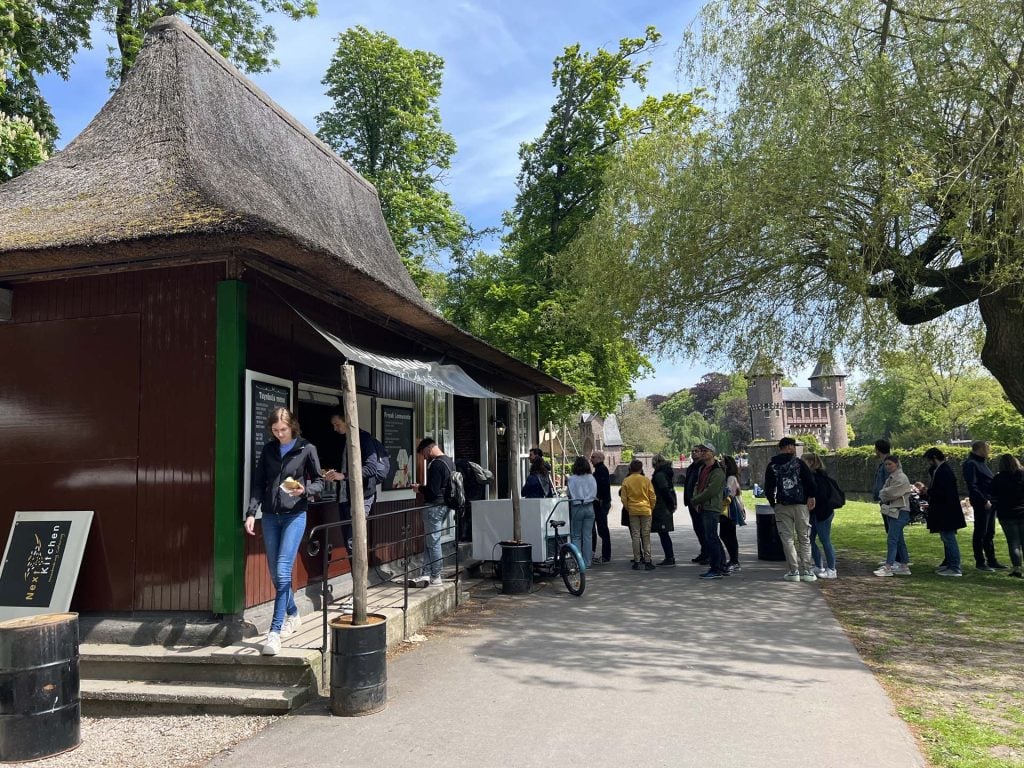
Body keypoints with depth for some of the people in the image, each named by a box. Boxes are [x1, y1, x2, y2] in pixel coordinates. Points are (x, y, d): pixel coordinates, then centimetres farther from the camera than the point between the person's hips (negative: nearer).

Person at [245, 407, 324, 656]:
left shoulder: (307, 449, -2)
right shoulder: (268, 450, 9)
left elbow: (319, 482, 3)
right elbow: (258, 483, 9)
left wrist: (304, 490, -19)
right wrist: (251, 512, -3)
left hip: (294, 514, -4)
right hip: (270, 516, 5)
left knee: (283, 571, -14)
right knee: (275, 574, 10)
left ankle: (274, 632, -11)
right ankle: (293, 615, 31)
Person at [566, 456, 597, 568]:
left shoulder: (572, 479, -10)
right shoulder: (591, 478, -1)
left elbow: (569, 494, -5)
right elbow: (595, 494, 5)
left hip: (577, 508, -3)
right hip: (589, 508, 3)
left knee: (576, 536, 6)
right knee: (588, 535, 7)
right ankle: (587, 562, 9)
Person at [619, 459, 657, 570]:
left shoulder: (626, 481, -2)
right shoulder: (646, 480, -5)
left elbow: (623, 498, 0)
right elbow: (652, 497, -1)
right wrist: (651, 508, 13)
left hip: (633, 511, 1)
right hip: (646, 511, -1)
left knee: (635, 536, 5)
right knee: (646, 536, 4)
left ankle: (637, 561, 5)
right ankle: (647, 561, 4)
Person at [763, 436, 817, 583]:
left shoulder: (772, 466, 5)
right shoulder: (798, 462, 0)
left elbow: (768, 488, 4)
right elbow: (810, 480, -9)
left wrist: (773, 504, 14)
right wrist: (811, 497, -1)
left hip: (782, 506, 1)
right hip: (801, 505, -1)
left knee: (787, 539, 4)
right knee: (804, 539, 7)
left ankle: (794, 571, 0)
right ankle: (807, 571, 5)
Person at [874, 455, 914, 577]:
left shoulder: (901, 478, -12)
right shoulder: (890, 478, 17)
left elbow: (891, 493, -18)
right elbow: (883, 493, 11)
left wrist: (883, 495, 0)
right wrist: (883, 499, -8)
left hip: (899, 512, -10)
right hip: (892, 511, 10)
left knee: (891, 539, -13)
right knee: (899, 540, 13)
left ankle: (888, 567, -14)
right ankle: (904, 566, 19)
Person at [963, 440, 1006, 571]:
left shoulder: (981, 463, 18)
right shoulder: (970, 464, -12)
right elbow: (972, 486, -18)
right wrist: (984, 500, -21)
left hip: (990, 502, 9)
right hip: (981, 503, -9)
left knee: (990, 533, 14)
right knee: (980, 533, -2)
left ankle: (991, 560, 22)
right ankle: (980, 562, 4)